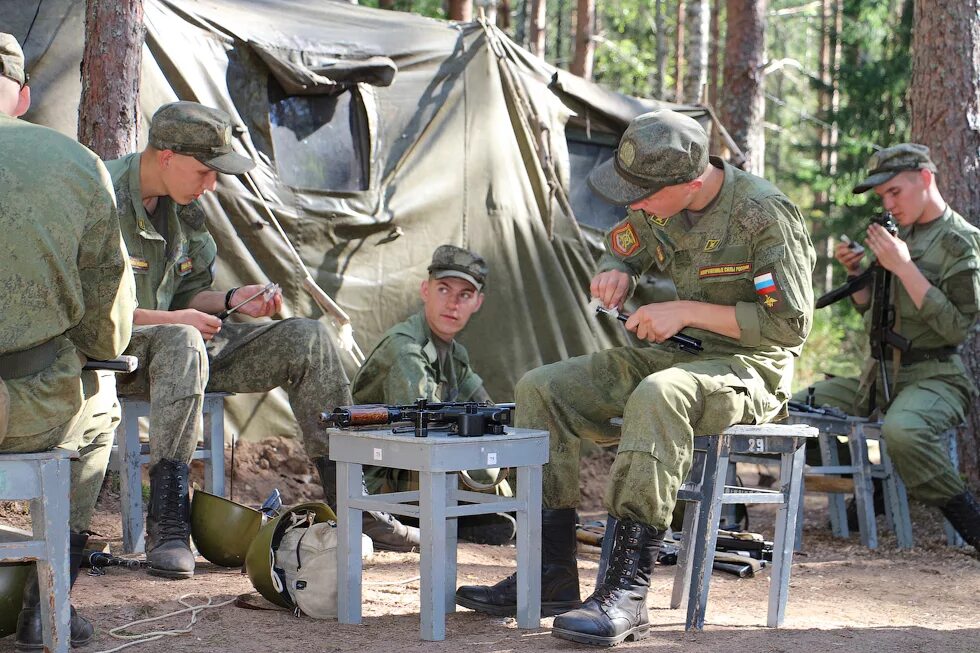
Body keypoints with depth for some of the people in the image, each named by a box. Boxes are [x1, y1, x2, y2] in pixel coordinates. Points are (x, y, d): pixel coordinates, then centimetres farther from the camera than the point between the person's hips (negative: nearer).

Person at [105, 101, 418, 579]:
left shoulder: (184, 208, 11)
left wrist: (231, 300, -4)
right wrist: (168, 318, -21)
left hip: (180, 343, 8)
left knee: (305, 338, -5)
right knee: (182, 341, -42)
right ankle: (167, 524, -41)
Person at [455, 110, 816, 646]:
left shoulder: (765, 214, -19)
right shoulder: (658, 209, 2)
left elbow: (790, 323, -18)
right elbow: (620, 252, 21)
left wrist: (687, 311, -20)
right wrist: (613, 275, -5)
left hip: (749, 367, -8)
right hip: (675, 356, 8)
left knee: (657, 396, -40)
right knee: (541, 390, -7)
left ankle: (626, 591, -41)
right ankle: (550, 572, -8)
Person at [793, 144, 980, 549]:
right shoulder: (901, 234, 13)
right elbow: (870, 310, 23)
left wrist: (904, 267, -20)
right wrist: (856, 271, 3)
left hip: (934, 375, -8)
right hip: (881, 374, 8)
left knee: (901, 430, -38)